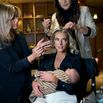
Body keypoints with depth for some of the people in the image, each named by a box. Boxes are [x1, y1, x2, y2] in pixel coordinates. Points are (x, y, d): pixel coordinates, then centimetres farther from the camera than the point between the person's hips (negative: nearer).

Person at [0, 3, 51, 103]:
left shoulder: (19, 36, 0)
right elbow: (11, 68, -24)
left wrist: (36, 49, -9)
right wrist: (33, 56, -33)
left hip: (25, 83, 7)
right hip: (9, 88, -6)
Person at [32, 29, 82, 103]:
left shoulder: (76, 59, 4)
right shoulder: (46, 58, 15)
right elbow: (36, 77, 12)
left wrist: (53, 79, -11)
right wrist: (34, 83, -8)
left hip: (65, 97, -1)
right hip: (45, 97, 2)